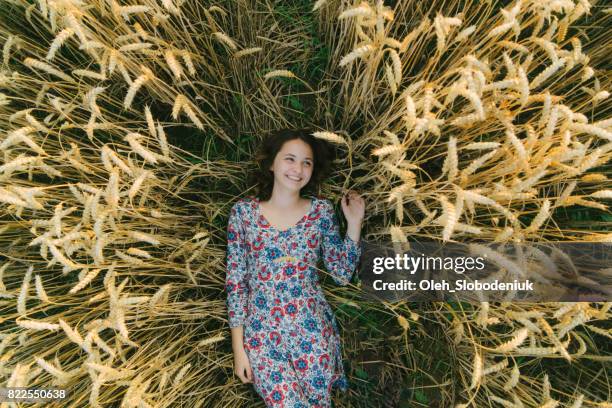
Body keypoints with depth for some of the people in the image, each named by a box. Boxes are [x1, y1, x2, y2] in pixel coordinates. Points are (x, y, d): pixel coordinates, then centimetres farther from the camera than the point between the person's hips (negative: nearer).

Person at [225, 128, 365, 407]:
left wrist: (354, 223, -5)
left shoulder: (321, 211, -1)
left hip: (313, 330, 2)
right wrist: (238, 347, -3)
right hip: (261, 332, -1)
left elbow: (342, 275, 2)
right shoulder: (244, 211, -4)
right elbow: (235, 281, -2)